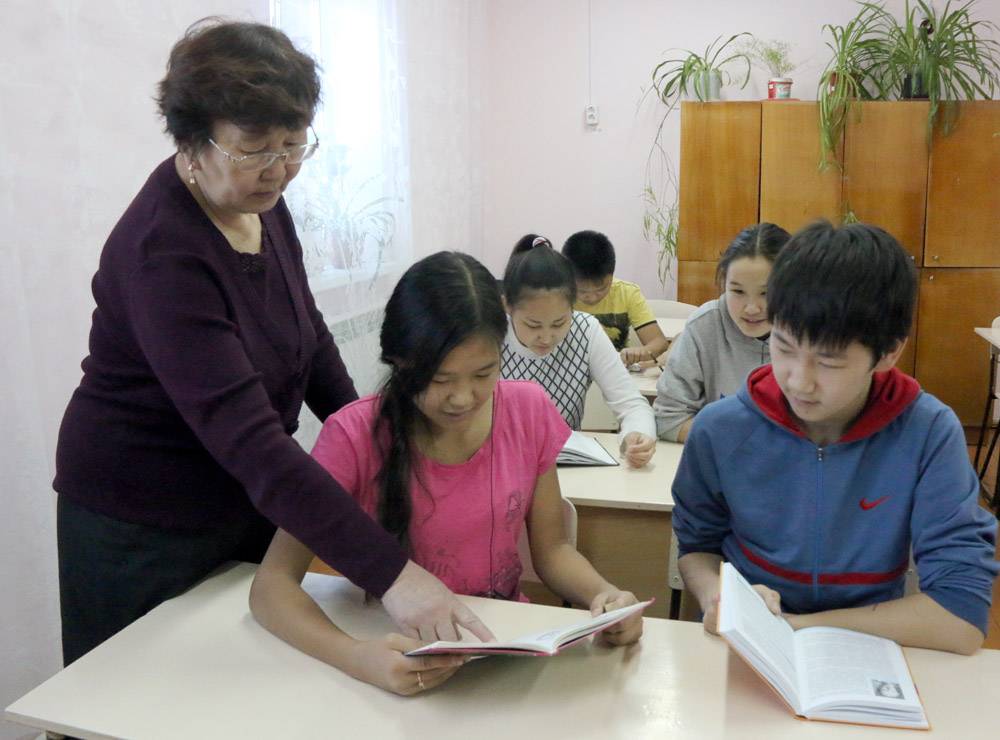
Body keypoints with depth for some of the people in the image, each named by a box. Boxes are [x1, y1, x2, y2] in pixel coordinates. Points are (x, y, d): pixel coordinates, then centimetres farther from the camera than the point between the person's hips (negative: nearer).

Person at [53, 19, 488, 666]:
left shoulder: (260, 202, -5)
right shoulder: (163, 254, -29)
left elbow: (309, 333, 10)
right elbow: (248, 438, -37)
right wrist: (390, 573, -41)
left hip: (245, 503, 7)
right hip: (145, 532, -6)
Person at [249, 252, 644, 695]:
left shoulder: (528, 410, -7)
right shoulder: (355, 435, -16)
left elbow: (551, 549, 2)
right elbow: (271, 586, -19)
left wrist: (604, 594, -19)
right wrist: (359, 659, -37)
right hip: (401, 659, -1)